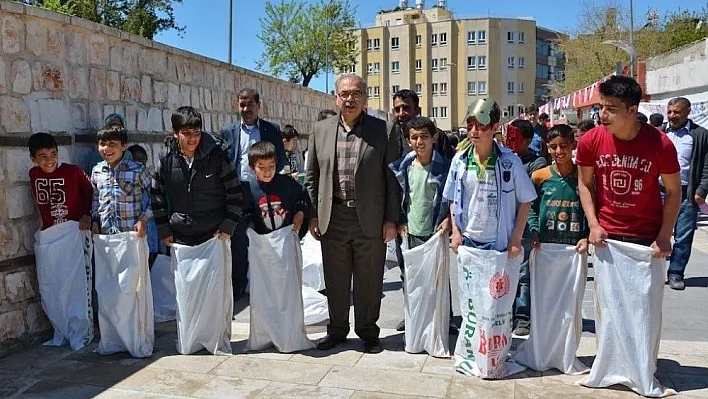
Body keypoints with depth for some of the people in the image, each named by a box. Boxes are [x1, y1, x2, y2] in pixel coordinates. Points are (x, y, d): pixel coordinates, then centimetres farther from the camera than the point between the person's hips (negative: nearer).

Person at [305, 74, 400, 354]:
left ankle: (368, 332, 26)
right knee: (335, 280, 12)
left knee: (369, 281, 9)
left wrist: (391, 219, -6)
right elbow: (312, 177, 11)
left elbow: (393, 179, -2)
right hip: (333, 218, 2)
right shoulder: (321, 131, 8)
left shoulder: (383, 131, -1)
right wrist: (313, 215, 5)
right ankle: (337, 330, 29)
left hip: (370, 220, -2)